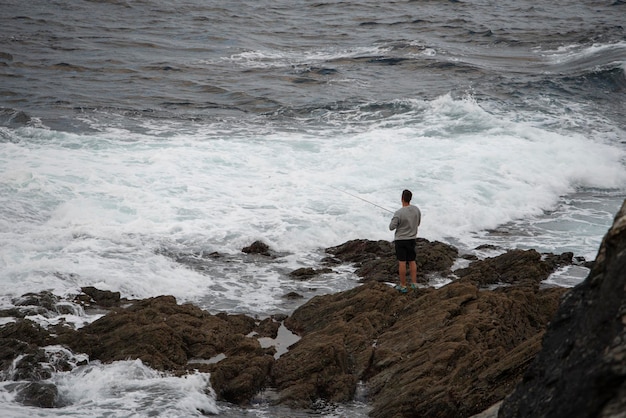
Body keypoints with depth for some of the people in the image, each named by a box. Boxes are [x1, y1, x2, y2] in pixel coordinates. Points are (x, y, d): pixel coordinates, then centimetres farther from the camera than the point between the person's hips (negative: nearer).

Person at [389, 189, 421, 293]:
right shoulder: (416, 209, -6)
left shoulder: (398, 213, -23)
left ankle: (403, 286, 9)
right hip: (412, 239, 5)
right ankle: (414, 283, 15)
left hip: (400, 240, -5)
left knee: (402, 263, 2)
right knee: (412, 261, 15)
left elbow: (391, 227, -14)